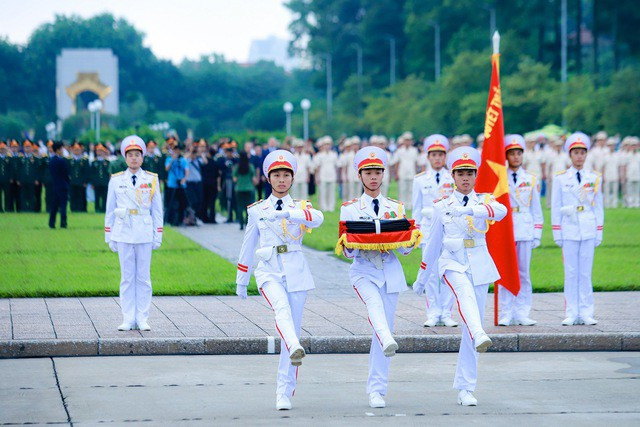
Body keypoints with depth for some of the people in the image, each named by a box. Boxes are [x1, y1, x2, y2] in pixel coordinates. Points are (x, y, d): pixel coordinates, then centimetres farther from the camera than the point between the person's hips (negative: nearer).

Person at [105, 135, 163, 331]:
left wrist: (158, 236, 2)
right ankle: (128, 320, 6)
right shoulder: (116, 180, 4)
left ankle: (142, 319, 7)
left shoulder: (152, 180, 4)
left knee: (143, 277, 3)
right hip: (123, 233, 0)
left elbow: (157, 210, 6)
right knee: (127, 277, 3)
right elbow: (110, 210, 8)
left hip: (144, 234, 0)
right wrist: (109, 236, 5)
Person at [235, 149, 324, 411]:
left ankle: (284, 393, 5)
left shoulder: (300, 207, 7)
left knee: (293, 328, -1)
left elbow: (317, 218, -18)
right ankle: (295, 349, -58)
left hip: (296, 271, 1)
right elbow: (248, 247, 18)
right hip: (269, 271, -1)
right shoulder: (257, 210, 10)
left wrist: (287, 213, -34)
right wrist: (241, 282, 21)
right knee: (282, 309, -31)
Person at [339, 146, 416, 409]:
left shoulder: (396, 207, 10)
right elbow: (347, 252, 2)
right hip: (364, 271, -2)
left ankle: (376, 390, 8)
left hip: (391, 272, 2)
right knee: (374, 303, -34)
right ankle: (388, 342, -62)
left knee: (385, 326, 1)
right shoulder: (350, 208, 5)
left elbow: (407, 249, 9)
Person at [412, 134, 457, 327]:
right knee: (431, 273, -2)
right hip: (429, 229, 0)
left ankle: (446, 314, 5)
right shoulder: (420, 180, 8)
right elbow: (417, 208, 13)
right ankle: (433, 314, 4)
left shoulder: (454, 178, 7)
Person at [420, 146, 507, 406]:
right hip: (452, 263, -1)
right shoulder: (442, 206, 7)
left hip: (480, 265, 1)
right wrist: (423, 277, 19)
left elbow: (501, 211, -20)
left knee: (471, 323, 2)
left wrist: (470, 210, -37)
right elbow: (433, 242, 15)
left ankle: (465, 389, 9)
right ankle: (479, 335, -64)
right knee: (465, 294, -36)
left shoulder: (484, 200, 5)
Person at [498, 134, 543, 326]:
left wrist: (537, 234, 5)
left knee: (523, 273, 2)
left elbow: (536, 208, 11)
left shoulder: (531, 179, 10)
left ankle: (522, 314, 6)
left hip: (525, 230, 2)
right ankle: (506, 314, 2)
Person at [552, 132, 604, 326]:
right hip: (569, 230, -1)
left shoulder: (594, 178, 8)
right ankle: (571, 314, 2)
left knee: (586, 273, 1)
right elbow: (556, 207, 5)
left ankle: (585, 314, 5)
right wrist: (557, 233, 0)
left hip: (588, 231, 1)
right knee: (571, 273, -1)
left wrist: (599, 232, 5)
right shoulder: (560, 178, 4)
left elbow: (598, 207, 10)